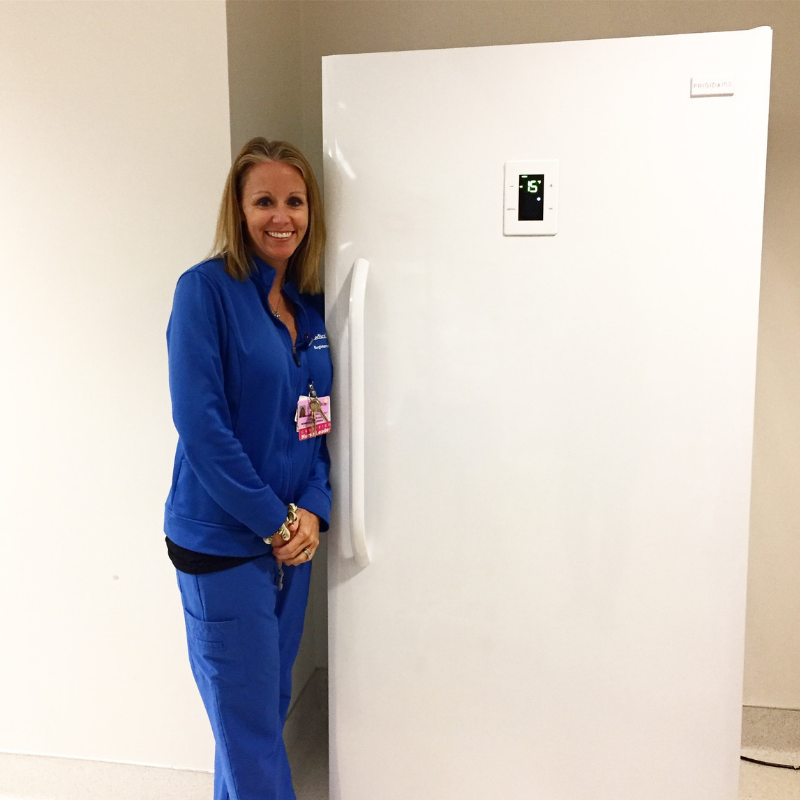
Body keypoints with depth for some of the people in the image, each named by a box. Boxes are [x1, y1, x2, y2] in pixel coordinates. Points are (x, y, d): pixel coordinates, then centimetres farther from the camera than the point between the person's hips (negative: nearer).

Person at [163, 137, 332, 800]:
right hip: (222, 543, -6)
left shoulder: (310, 306, 8)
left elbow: (317, 422, 10)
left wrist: (312, 509, -5)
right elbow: (199, 422, -17)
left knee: (271, 704, 19)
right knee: (250, 723, 5)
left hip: (292, 538, 6)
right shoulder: (206, 289, -11)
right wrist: (273, 520, -14)